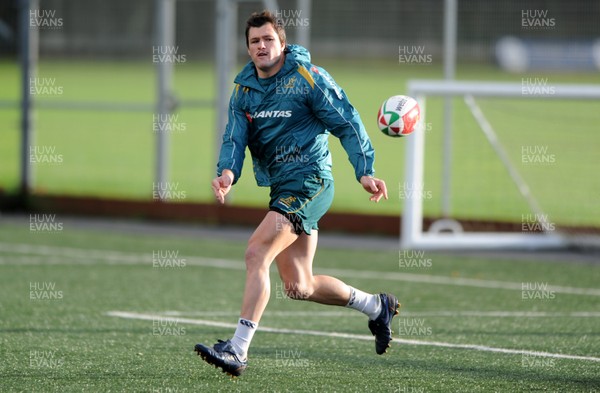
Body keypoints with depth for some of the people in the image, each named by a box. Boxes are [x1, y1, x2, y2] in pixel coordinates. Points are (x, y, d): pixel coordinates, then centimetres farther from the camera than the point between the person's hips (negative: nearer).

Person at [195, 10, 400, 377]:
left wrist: (365, 171, -15)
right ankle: (377, 306, 31)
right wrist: (227, 172, -22)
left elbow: (347, 122, -6)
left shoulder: (307, 77, -7)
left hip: (309, 180, -8)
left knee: (256, 254, -21)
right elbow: (235, 136, 0)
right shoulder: (243, 88, 10)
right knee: (299, 287, 10)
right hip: (282, 188, 8)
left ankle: (238, 350, -22)